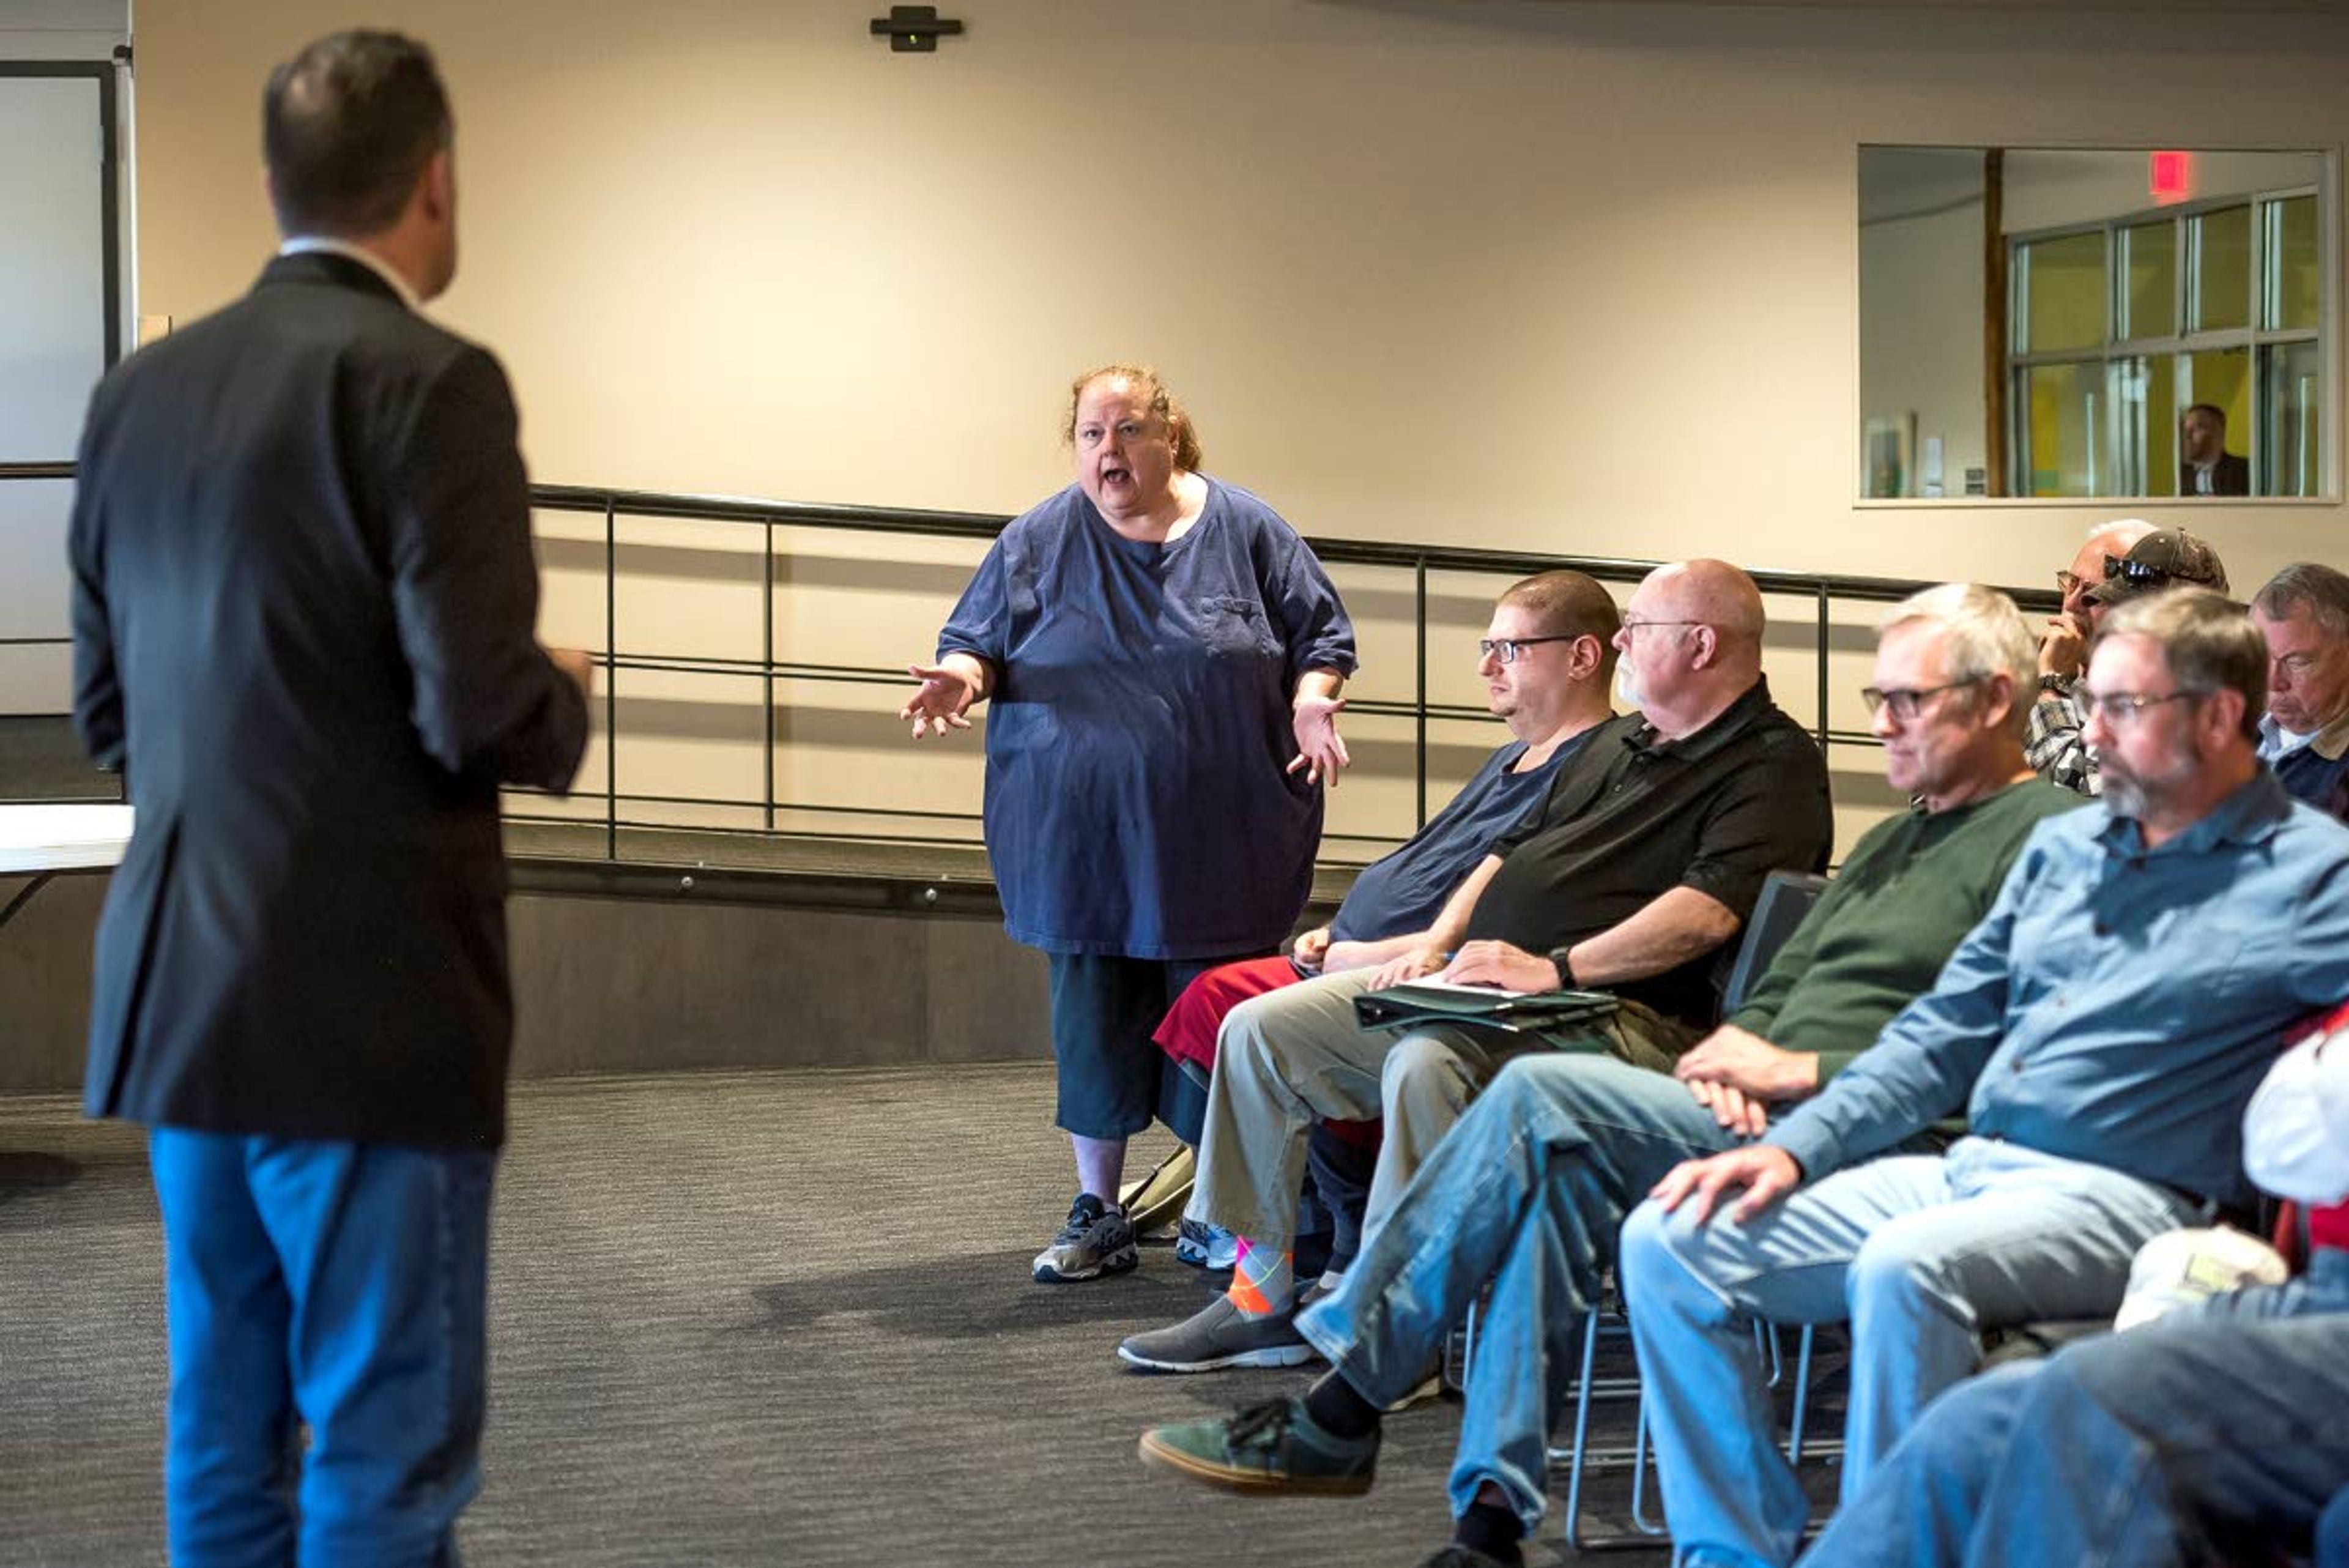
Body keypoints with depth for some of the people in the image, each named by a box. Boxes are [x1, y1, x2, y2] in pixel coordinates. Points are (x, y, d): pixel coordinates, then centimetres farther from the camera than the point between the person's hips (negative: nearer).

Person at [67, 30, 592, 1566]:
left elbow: (108, 708, 13)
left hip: (179, 994, 7)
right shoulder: (430, 383, -13)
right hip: (368, 1004, -7)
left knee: (222, 1436, 16)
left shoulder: (141, 390, 10)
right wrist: (564, 697, 2)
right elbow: (476, 707, -19)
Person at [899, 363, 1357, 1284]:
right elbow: (976, 640, 8)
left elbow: (1321, 638, 6)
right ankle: (1097, 1216, 17)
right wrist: (963, 680, -14)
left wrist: (1312, 703, -13)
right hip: (1083, 844, 1)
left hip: (1220, 843, -1)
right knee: (1093, 1020, 5)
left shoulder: (1246, 530, 2)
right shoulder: (1039, 541, 4)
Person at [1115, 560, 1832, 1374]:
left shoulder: (1774, 764, -4)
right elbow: (1512, 848, 28)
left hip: (1612, 1010, -9)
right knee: (1260, 1029, -2)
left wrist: (1557, 968, -25)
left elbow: (1711, 909, -20)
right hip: (1470, 980, 10)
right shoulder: (1619, 742, 25)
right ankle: (1260, 1298, 1)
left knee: (1428, 1062, -38)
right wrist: (1436, 943, 10)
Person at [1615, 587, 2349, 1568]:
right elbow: (1943, 1034, 19)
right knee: (1668, 1242, -7)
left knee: (1905, 1265, -38)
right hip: (1967, 1168, 7)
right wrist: (1795, 1147, 7)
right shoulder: (2062, 847, 19)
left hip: (2121, 1196, -7)